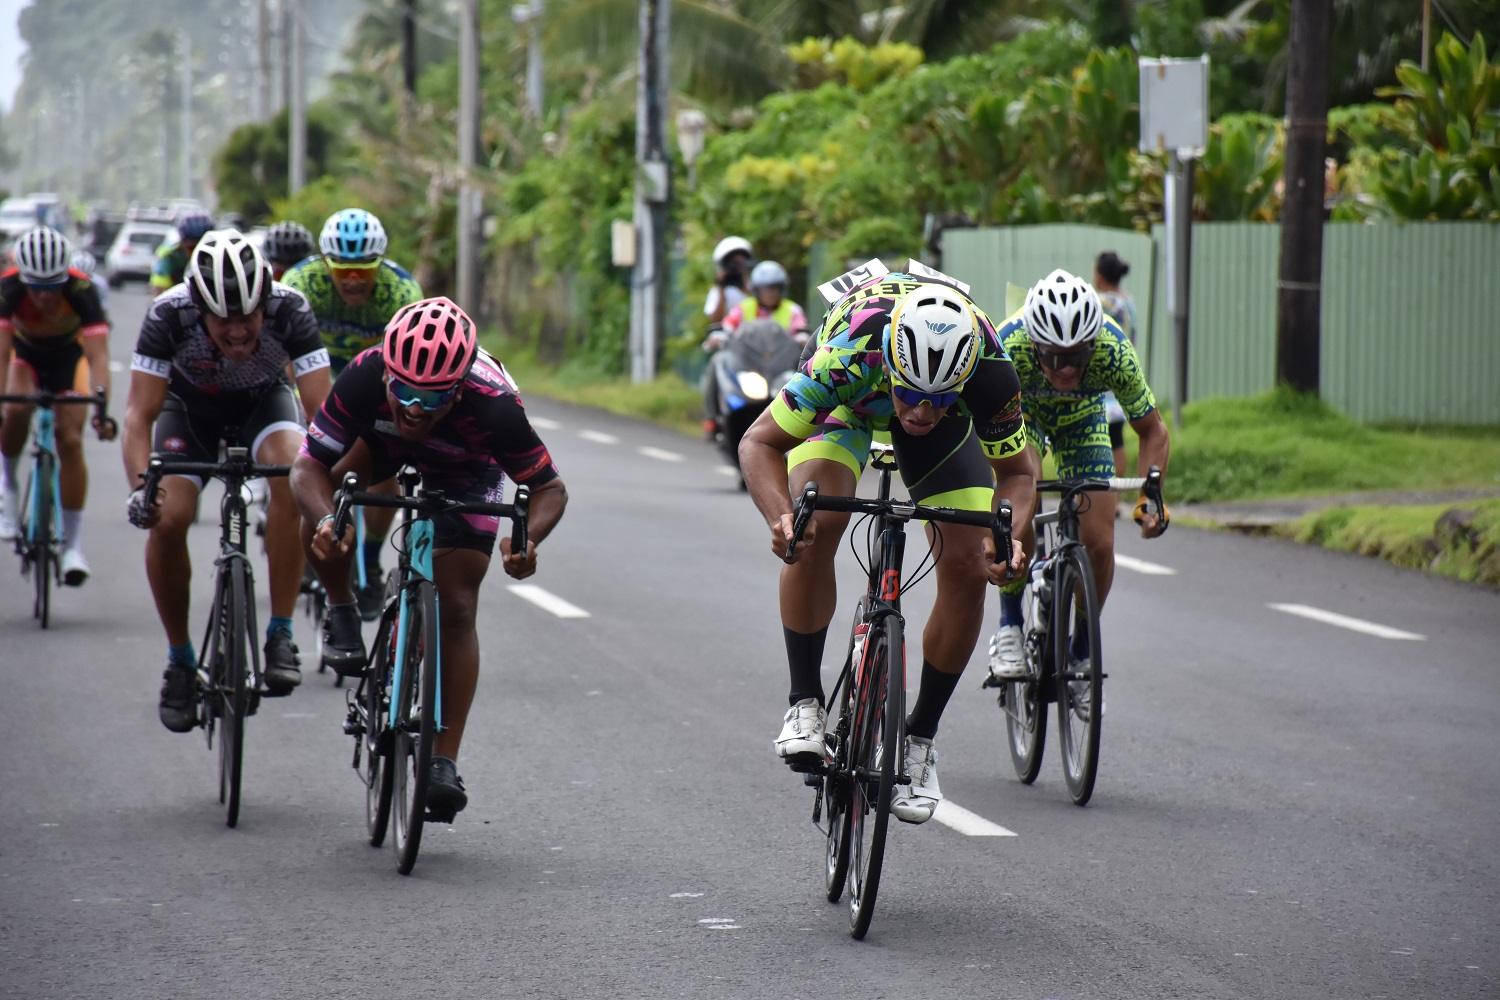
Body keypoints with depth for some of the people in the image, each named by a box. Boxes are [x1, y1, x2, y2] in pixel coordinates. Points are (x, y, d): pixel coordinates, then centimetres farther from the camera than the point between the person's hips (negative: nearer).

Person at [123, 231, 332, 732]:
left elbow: (321, 408, -36)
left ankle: (280, 635, -23)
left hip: (264, 398, -1)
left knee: (293, 473, -32)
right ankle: (180, 662, 2)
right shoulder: (169, 315, -34)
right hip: (191, 403, 1)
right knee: (168, 518, -21)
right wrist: (140, 487, -48)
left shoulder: (289, 311, -34)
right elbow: (140, 414, -31)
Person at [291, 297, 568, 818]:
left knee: (457, 609, -11)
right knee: (323, 527, -26)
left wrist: (527, 538, -50)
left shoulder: (492, 405, -42)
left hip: (467, 467, -2)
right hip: (383, 440, 2)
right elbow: (308, 466, -34)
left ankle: (444, 762, -6)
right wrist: (325, 518, -55)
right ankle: (342, 612, 5)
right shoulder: (364, 379, -40)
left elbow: (550, 487, -29)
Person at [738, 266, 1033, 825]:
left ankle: (919, 740, 3)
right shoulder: (846, 358, -44)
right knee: (817, 525, -28)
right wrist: (781, 517, -50)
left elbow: (1016, 471, -20)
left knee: (967, 567, -13)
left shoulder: (991, 375, -38)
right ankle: (805, 704, -13)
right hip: (845, 401, -2)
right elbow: (759, 443, -32)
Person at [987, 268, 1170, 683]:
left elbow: (1153, 431, -20)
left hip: (1080, 416, 2)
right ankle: (1009, 627, -1)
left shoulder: (1115, 353, -36)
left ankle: (1082, 649, 16)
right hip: (1020, 409, -2)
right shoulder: (1009, 348, -41)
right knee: (1020, 526, -26)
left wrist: (1149, 499, -33)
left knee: (1099, 542, -9)